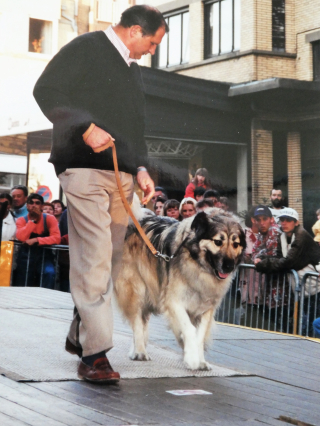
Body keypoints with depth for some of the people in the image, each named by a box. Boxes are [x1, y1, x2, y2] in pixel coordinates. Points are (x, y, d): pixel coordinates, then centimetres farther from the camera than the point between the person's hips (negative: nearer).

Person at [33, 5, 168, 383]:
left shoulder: (133, 69, 25)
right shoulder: (85, 48, 0)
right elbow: (46, 91, -9)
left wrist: (141, 168, 14)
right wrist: (86, 127, -20)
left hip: (122, 175, 8)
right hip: (85, 169, -8)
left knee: (110, 261, 9)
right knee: (94, 259, -13)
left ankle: (78, 336, 22)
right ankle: (94, 352, -13)